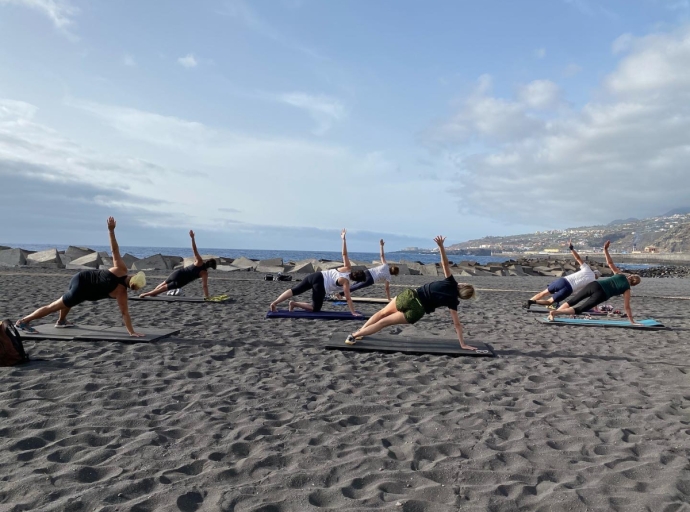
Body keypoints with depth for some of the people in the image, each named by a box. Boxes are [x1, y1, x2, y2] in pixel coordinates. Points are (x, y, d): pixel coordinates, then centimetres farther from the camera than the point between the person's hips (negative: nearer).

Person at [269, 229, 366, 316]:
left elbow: (344, 254, 8)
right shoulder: (345, 281, -6)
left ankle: (274, 303, -11)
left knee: (295, 290, 0)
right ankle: (295, 303, -6)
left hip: (316, 276, 7)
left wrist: (344, 239, 11)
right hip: (320, 284, -7)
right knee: (316, 309, 6)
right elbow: (348, 298, -9)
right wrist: (353, 312, -7)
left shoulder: (348, 268, 10)